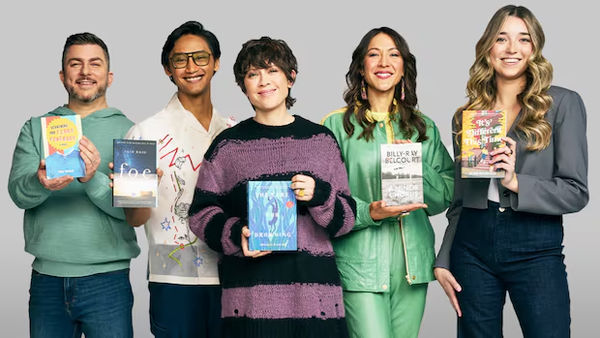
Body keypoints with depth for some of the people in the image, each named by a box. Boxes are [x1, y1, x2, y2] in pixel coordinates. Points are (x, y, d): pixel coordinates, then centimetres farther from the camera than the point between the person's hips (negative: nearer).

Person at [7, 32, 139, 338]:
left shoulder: (127, 131, 3)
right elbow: (18, 192, -5)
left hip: (107, 280, -2)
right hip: (47, 277, 2)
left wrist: (93, 179, -26)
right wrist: (42, 183, -28)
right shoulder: (35, 129, 9)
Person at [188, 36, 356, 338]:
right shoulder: (228, 145, 9)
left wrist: (319, 195, -10)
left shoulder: (321, 139, 11)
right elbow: (201, 213, 9)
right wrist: (236, 233, -10)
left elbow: (346, 218, 10)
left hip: (315, 288, 1)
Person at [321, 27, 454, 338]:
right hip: (361, 264, -4)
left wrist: (418, 166, -6)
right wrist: (369, 212, -19)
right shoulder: (337, 125, 0)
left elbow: (445, 198, 11)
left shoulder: (424, 127, 13)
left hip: (413, 263, 4)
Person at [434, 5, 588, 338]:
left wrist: (516, 182, -18)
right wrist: (443, 261, 11)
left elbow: (576, 192, -4)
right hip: (472, 245, 3)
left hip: (536, 248, -3)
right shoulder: (465, 115, 12)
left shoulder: (563, 104, 1)